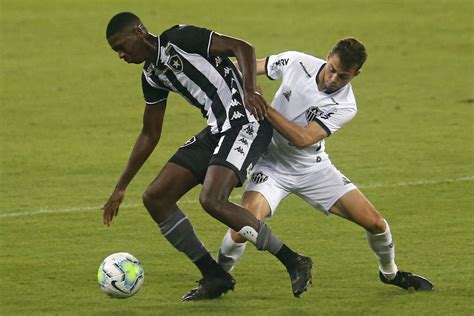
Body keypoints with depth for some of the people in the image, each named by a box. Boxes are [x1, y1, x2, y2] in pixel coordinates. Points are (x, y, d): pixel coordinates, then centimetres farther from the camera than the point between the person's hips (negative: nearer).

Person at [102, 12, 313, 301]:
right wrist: (121, 188, 25)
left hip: (244, 120, -9)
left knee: (212, 200, -27)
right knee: (155, 198, 2)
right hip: (217, 130, 9)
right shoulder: (152, 76, 17)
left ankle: (295, 263, -15)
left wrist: (249, 90, -30)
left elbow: (243, 48, -13)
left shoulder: (178, 39, -8)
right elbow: (150, 135, 25)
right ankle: (214, 277, 8)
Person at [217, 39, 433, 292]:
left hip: (313, 169, 1)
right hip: (272, 164, -1)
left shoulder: (344, 107, -18)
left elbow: (303, 139, -29)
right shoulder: (295, 62, -15)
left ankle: (390, 272, 30)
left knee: (374, 222, -3)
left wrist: (264, 108, -34)